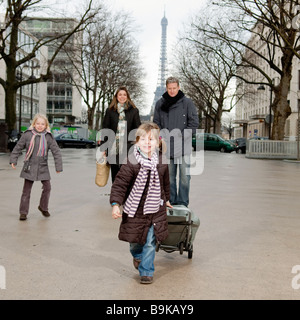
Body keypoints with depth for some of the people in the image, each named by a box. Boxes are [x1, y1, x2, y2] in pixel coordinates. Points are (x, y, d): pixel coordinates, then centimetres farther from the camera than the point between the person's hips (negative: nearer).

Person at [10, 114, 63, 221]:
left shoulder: (48, 137, -2)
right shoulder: (27, 135, -3)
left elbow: (56, 152, 0)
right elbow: (18, 148, 6)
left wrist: (58, 167, -3)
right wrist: (13, 160, 1)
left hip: (43, 167, 1)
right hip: (29, 167, -1)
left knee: (47, 188, 4)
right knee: (26, 190, 2)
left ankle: (43, 207, 27)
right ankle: (23, 212, 12)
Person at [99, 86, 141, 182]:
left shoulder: (134, 111, 6)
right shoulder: (110, 111, 9)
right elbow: (104, 130, 9)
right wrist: (103, 148, 4)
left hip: (128, 149, -2)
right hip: (113, 149, 2)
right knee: (115, 176, 11)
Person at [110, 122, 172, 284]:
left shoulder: (161, 162, -2)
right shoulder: (131, 163, -15)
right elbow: (120, 184, -16)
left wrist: (166, 199, 25)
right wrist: (115, 204, -26)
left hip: (156, 210, 2)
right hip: (135, 210, -2)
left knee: (150, 243, 4)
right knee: (135, 241, 15)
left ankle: (146, 271, 21)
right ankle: (137, 256, 48)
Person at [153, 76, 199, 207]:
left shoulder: (187, 102, 2)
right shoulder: (160, 103, 10)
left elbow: (194, 123, 0)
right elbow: (156, 123, 14)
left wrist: (181, 136, -8)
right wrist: (162, 136, -2)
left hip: (183, 146, -2)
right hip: (167, 147, 3)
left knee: (184, 176, -3)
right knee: (169, 176, 9)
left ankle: (183, 203, 5)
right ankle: (170, 202, 18)